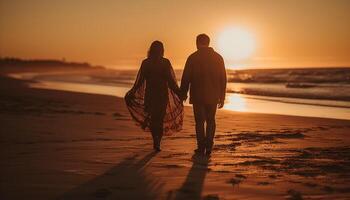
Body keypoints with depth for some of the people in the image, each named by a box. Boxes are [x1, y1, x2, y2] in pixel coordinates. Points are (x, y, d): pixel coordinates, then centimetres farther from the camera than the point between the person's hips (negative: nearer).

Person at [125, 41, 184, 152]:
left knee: (152, 118, 16)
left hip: (149, 94, 1)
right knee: (160, 118, 6)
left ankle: (156, 141, 15)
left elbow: (140, 81, -1)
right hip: (162, 95, -1)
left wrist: (132, 93, 9)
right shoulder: (165, 63, -7)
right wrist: (179, 92, 1)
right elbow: (170, 81, -8)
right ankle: (157, 142, -4)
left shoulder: (145, 63, -2)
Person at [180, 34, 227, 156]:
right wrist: (222, 97, 11)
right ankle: (208, 147, 6)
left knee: (199, 121, 6)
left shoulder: (193, 58, -5)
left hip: (198, 96, -2)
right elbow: (223, 79, 5)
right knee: (210, 121, 12)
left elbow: (186, 78, -4)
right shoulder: (218, 57, 4)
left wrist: (183, 93, 8)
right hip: (213, 96, 2)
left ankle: (201, 147, 6)